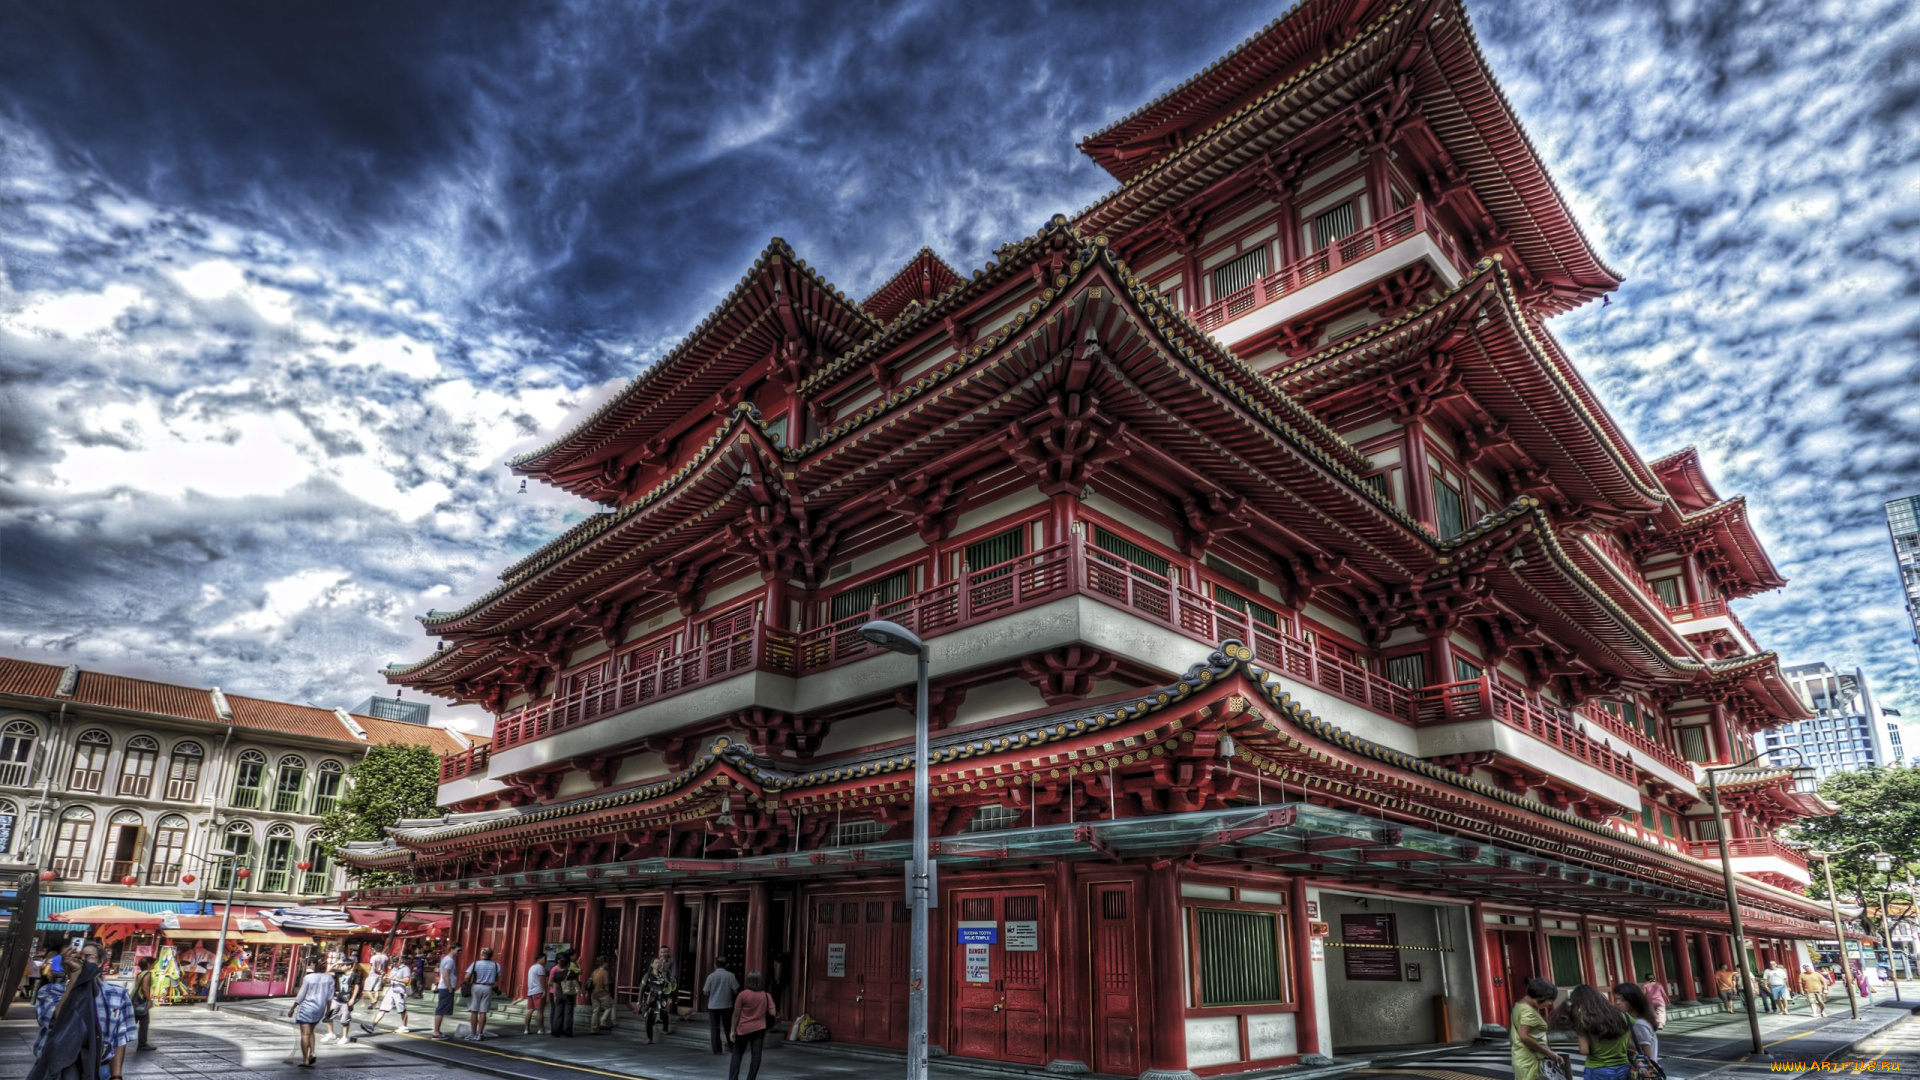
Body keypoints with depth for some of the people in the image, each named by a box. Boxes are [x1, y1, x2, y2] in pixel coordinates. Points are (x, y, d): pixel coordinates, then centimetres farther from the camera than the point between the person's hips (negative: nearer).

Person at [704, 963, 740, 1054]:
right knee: (728, 1027, 15)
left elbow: (706, 992, -5)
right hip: (727, 1005, 1)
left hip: (713, 1006, -1)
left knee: (715, 1028, 7)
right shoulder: (730, 975, -8)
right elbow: (736, 990, -5)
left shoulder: (711, 976, -9)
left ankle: (717, 1049, 5)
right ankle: (732, 1047, 22)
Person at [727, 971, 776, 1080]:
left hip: (743, 1029, -2)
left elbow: (736, 1014, -7)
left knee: (737, 1054, 11)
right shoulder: (766, 996, -1)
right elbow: (772, 1013, -3)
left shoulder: (743, 994, -9)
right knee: (756, 1055, 5)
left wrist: (733, 1030, 0)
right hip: (759, 1029, 2)